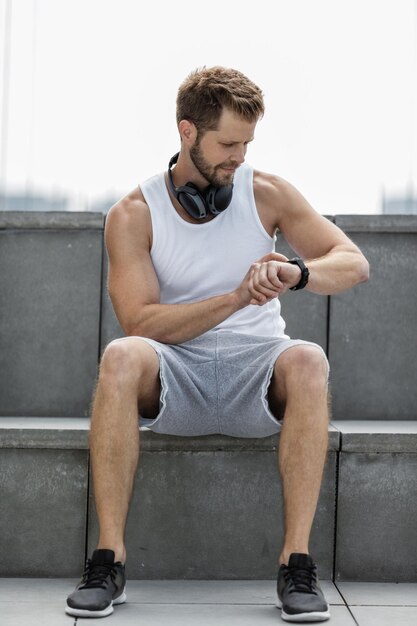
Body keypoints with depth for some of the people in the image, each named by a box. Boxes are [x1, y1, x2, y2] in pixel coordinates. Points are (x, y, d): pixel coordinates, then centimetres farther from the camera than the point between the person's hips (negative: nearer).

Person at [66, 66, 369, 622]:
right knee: (121, 356, -33)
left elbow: (353, 263, -1)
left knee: (308, 360, -33)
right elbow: (139, 322, -13)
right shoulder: (133, 215, -2)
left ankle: (297, 562, -31)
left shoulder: (267, 194, 3)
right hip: (176, 378, -1)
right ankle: (109, 560, -30)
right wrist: (237, 297, -25)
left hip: (257, 374, 1)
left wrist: (298, 273, -25)